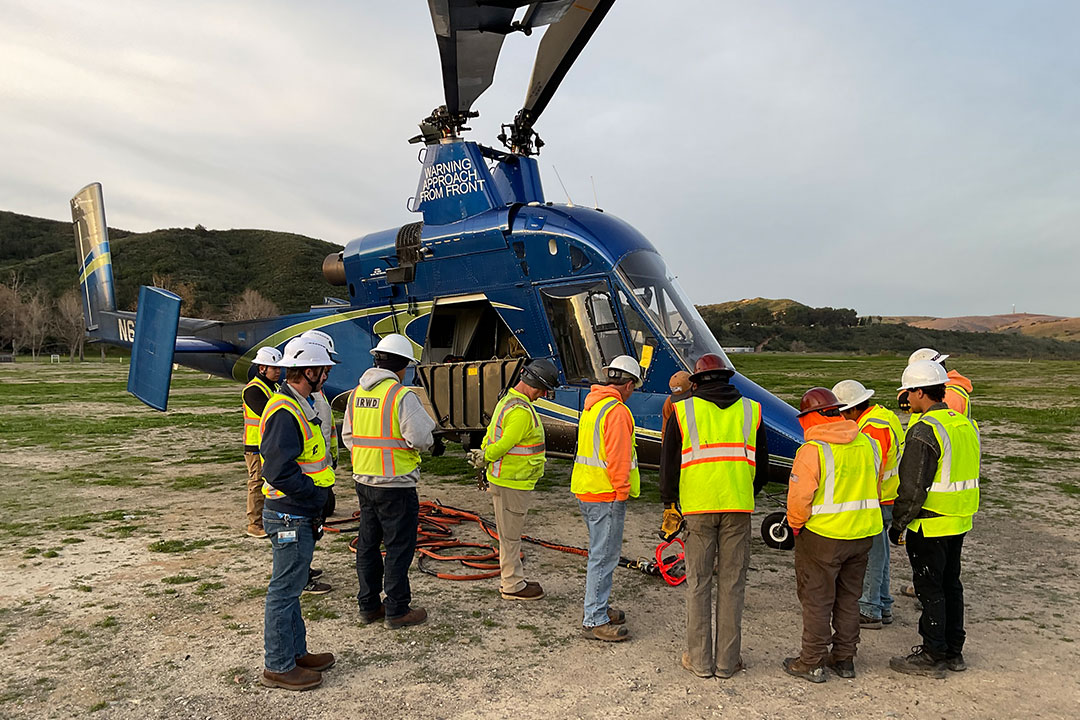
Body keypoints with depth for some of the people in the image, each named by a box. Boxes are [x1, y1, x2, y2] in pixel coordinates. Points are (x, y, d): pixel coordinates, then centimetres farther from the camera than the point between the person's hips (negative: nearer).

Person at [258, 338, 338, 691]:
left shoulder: (298, 406, 12)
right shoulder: (285, 412, -22)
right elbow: (279, 472, -27)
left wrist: (319, 498, 11)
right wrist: (318, 495, -16)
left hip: (300, 515, 10)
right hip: (290, 518, -10)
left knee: (290, 587, 19)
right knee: (285, 589, 2)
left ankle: (296, 652, 32)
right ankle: (278, 667, 15)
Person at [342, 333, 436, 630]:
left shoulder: (357, 393, 6)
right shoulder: (401, 395, -17)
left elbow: (348, 436, 13)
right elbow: (421, 438, -21)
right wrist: (425, 440, 1)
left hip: (363, 480, 8)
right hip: (396, 485, -7)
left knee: (368, 544, 16)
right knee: (399, 547, 3)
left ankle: (368, 605, 26)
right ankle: (397, 611, 11)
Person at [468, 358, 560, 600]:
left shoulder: (508, 400, 11)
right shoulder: (522, 411, -24)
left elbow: (491, 434, 15)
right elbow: (504, 444, -22)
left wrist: (483, 454, 11)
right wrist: (485, 458, -7)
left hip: (502, 479, 10)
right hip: (512, 483, -10)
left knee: (510, 533, 18)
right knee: (510, 535, 2)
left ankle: (512, 579, 29)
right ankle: (512, 586, 13)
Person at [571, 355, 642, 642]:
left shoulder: (591, 406, 14)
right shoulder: (617, 411, -17)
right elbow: (618, 458, -21)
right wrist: (622, 492, -12)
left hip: (586, 490, 10)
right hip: (606, 495, -10)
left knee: (601, 553, 20)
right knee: (604, 556, -3)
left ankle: (598, 607, 31)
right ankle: (594, 621, 3)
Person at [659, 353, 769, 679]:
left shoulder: (682, 410, 2)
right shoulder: (751, 410, 8)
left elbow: (669, 464, 2)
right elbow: (762, 466, 12)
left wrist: (670, 506, 11)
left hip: (697, 506, -1)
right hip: (739, 507, 2)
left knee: (698, 583, 8)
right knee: (732, 583, 8)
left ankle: (699, 660, 15)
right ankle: (727, 661, 16)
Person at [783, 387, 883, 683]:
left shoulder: (812, 450, -18)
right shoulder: (868, 444, 3)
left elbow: (799, 499, -19)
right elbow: (875, 490, 12)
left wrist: (796, 525, -1)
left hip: (822, 536, -6)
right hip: (863, 534, 7)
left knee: (816, 600, 6)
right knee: (848, 598, 18)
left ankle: (812, 663, 15)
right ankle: (844, 658, 29)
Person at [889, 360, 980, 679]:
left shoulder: (924, 431, -20)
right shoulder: (966, 424, 8)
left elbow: (913, 487, -21)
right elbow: (968, 475, 16)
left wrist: (898, 524, -11)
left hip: (930, 526, -9)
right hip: (959, 523, 9)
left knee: (930, 590, 2)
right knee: (950, 584, 18)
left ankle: (933, 657, 11)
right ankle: (953, 650, 29)